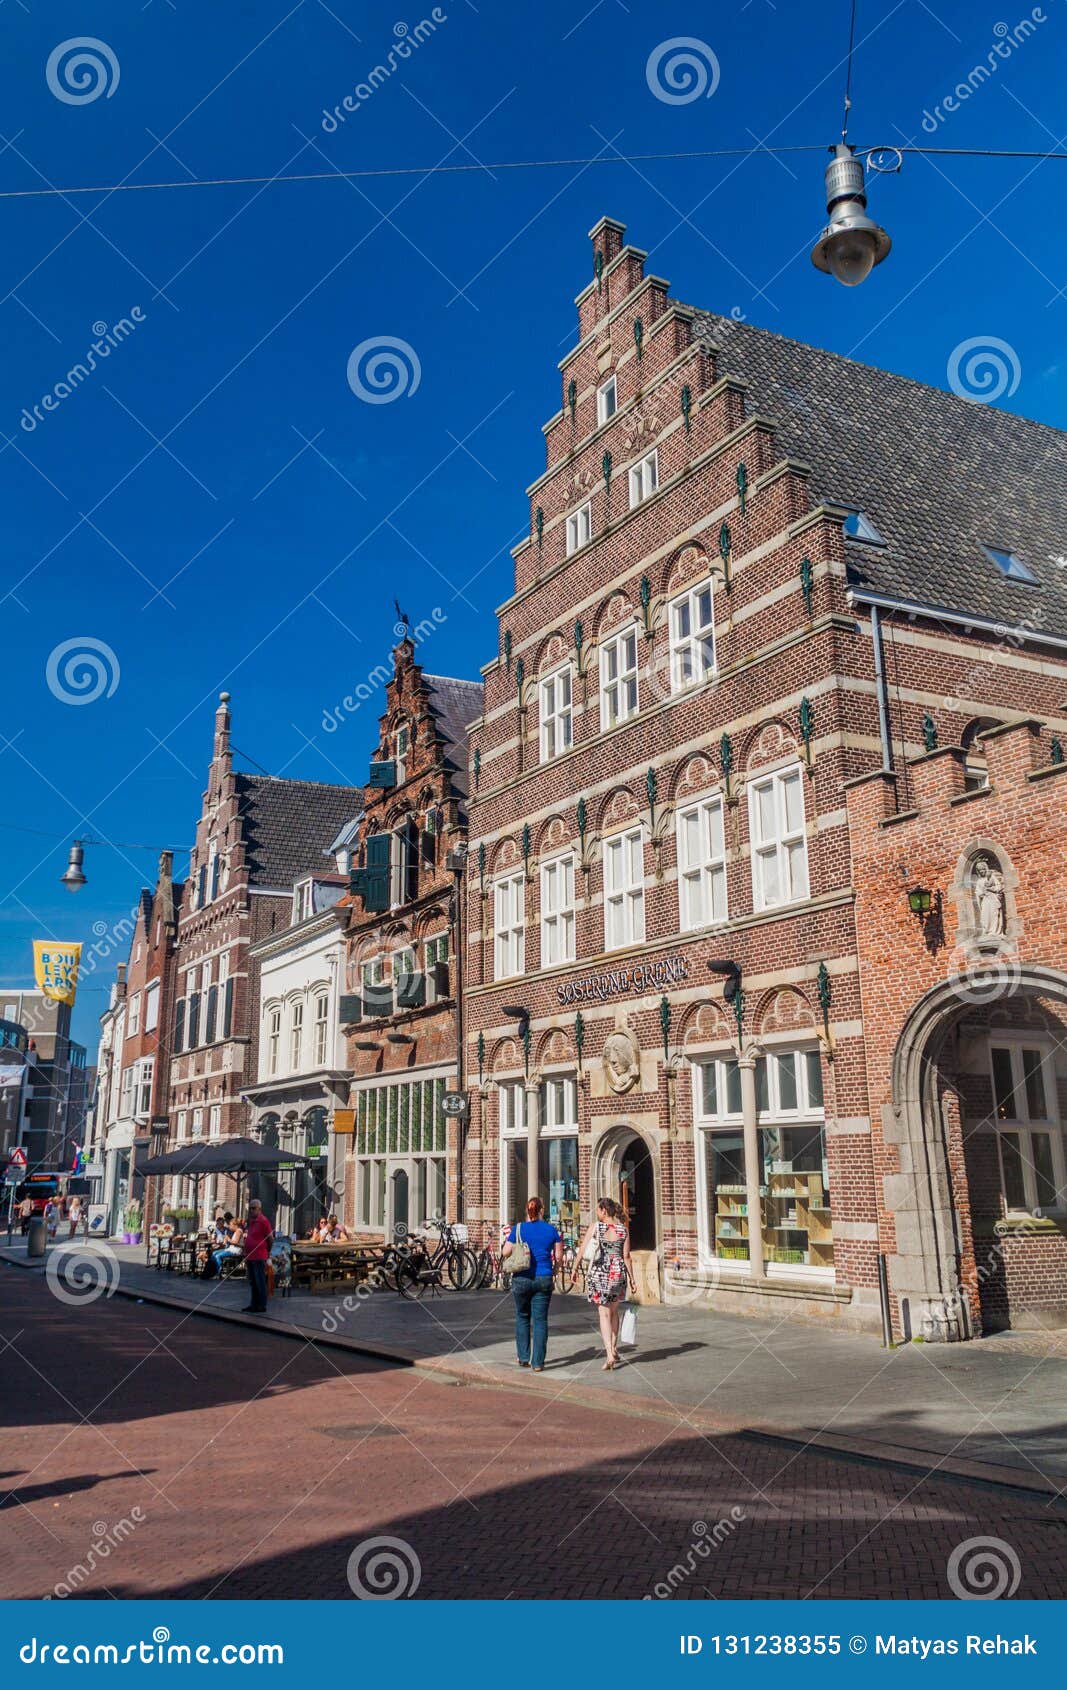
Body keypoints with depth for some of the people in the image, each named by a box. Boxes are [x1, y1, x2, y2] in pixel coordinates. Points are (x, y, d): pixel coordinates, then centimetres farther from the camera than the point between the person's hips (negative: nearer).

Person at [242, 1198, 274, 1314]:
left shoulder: (263, 1221, -12)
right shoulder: (251, 1221, 16)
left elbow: (270, 1238, -11)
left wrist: (267, 1251, 1)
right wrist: (246, 1256, 19)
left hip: (259, 1257, -9)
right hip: (250, 1257, 9)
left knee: (260, 1282, -4)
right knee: (253, 1282, 15)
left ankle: (262, 1306, 1)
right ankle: (254, 1305, 23)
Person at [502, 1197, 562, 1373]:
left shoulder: (518, 1229, -4)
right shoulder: (551, 1230, 0)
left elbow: (505, 1253, -5)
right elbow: (559, 1256, 2)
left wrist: (509, 1237, 12)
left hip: (521, 1279, 0)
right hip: (544, 1279, 0)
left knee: (522, 1317, 17)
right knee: (540, 1320, 5)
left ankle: (523, 1358, 19)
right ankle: (537, 1363, 3)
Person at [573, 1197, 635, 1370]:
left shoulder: (595, 1226, -4)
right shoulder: (624, 1229, 1)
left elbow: (582, 1250, -3)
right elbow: (626, 1257, 1)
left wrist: (574, 1270, 7)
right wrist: (632, 1279, 7)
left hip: (599, 1272, -3)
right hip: (619, 1272, 3)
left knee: (604, 1313, 2)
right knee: (614, 1311, 22)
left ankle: (610, 1354, -11)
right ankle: (614, 1348, 30)